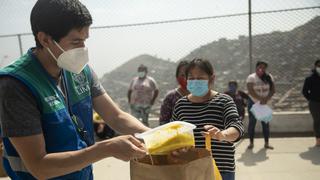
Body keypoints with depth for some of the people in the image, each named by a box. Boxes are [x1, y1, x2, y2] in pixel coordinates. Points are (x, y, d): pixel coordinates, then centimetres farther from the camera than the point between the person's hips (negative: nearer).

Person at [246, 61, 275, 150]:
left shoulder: (269, 77, 1)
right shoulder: (251, 77, -10)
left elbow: (273, 90, -3)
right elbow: (251, 91, -18)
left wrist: (266, 98, -19)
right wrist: (261, 99, -26)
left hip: (264, 103, 3)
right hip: (253, 103, -3)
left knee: (265, 123, 5)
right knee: (252, 122, 2)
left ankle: (266, 143, 14)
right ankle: (251, 143, 12)